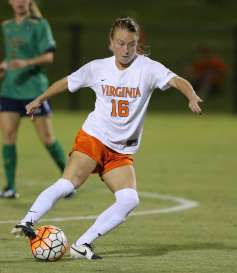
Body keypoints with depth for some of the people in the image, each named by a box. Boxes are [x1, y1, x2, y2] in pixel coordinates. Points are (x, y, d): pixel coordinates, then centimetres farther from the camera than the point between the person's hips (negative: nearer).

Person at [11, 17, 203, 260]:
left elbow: (176, 80, -21)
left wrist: (191, 97, -41)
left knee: (129, 200, -18)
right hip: (93, 138, -1)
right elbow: (67, 83, 18)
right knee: (67, 184, -26)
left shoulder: (147, 68, -5)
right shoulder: (97, 68, 0)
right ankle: (27, 223, -24)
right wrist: (40, 100, 23)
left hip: (122, 152, 1)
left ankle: (81, 245, -14)